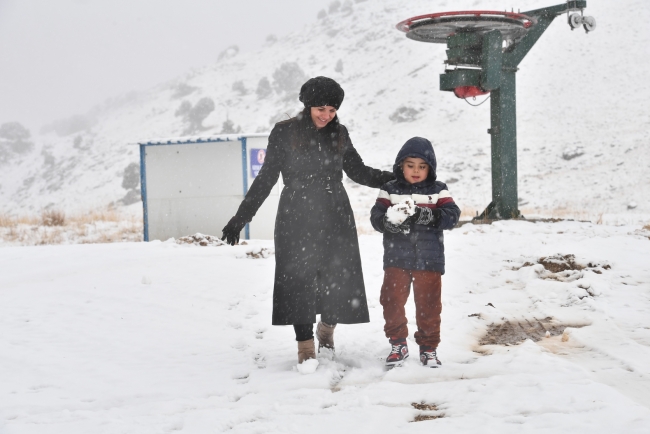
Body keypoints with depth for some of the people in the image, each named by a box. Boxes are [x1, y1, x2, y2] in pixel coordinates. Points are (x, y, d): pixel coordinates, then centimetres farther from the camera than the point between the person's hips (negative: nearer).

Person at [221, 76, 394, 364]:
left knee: (338, 278, -1)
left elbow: (358, 172, 17)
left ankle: (327, 329, 25)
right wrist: (241, 217, -1)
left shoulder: (339, 134, 6)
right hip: (296, 218, -2)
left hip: (335, 217, 3)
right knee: (299, 279, -5)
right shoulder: (284, 133, -3)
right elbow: (266, 178, 2)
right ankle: (306, 348, 3)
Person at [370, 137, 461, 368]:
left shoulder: (438, 190, 3)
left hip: (428, 259, 0)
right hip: (396, 258, 1)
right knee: (392, 301, 0)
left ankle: (429, 347, 18)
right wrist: (390, 222, -25)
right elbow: (376, 216, -3)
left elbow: (452, 215, -7)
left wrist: (429, 215, -24)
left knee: (428, 304, 5)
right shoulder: (390, 190, 3)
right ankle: (398, 344, 16)